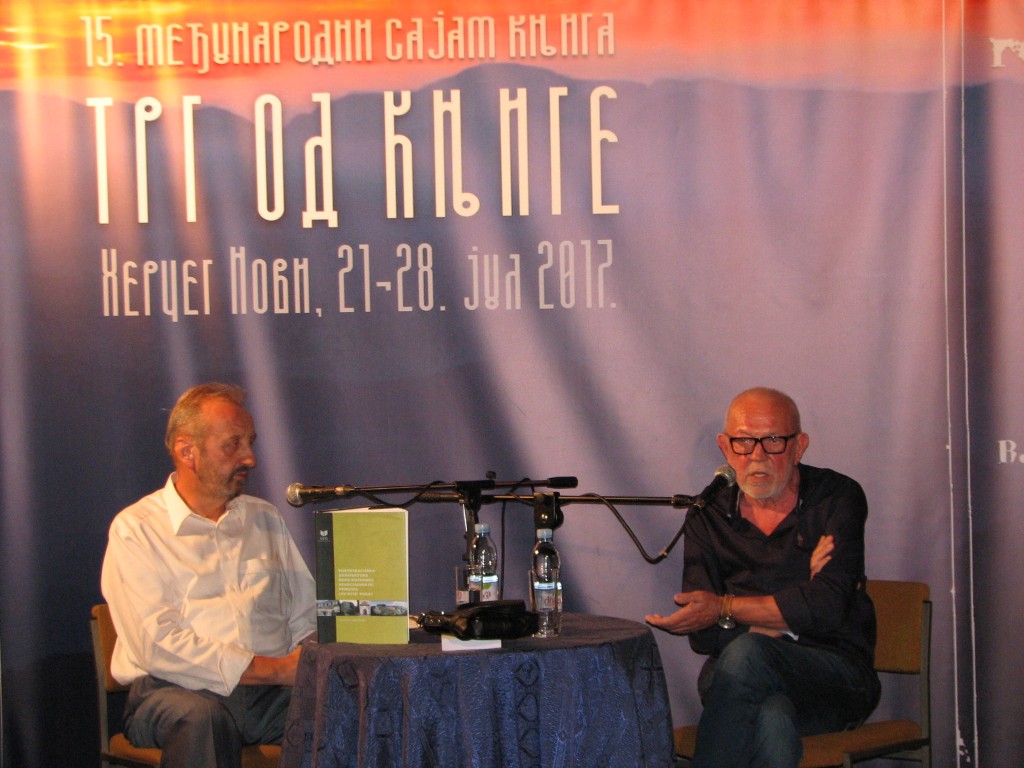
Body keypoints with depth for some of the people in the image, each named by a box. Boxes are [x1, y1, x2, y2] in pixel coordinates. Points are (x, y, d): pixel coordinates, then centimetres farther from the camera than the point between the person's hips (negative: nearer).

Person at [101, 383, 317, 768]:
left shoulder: (266, 519, 21)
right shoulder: (135, 529, 2)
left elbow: (306, 618, 20)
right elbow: (159, 645, -10)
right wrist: (275, 669, -15)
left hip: (269, 693, 4)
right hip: (175, 691, -3)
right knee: (200, 717, -39)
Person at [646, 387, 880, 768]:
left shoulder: (837, 498, 1)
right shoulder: (707, 517, 10)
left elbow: (826, 607, -13)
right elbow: (704, 637, 1)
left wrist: (724, 608, -13)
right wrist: (790, 610, -9)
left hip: (836, 677, -1)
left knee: (746, 653, -34)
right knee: (773, 721, -36)